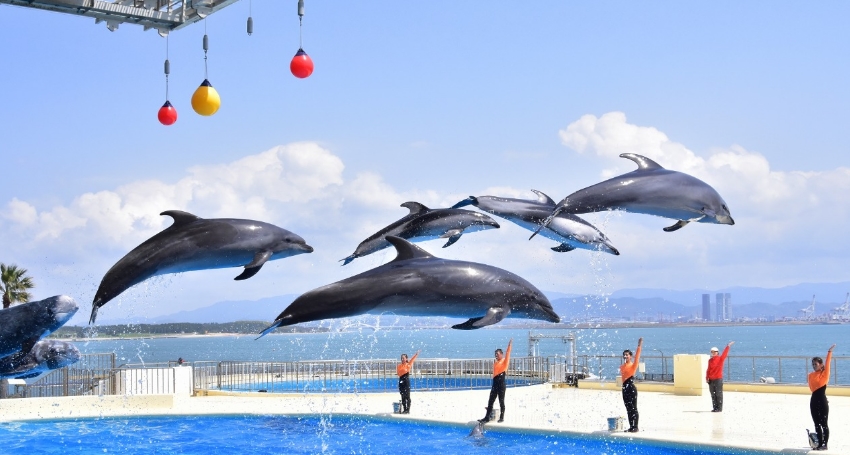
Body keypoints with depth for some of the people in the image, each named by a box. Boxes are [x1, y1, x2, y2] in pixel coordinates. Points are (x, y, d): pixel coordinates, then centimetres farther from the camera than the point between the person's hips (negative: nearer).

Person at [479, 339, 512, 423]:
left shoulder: (505, 361, -3)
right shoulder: (495, 363, 16)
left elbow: (508, 353, -15)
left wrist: (509, 345, -21)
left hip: (501, 384, -6)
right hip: (495, 383, 6)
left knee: (501, 401, 0)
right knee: (490, 401, 5)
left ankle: (502, 417, 8)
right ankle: (487, 417, 6)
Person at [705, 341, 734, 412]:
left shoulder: (720, 359, -3)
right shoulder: (710, 360, 11)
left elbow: (724, 354, -18)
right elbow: (708, 369, 13)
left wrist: (728, 346, -29)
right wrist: (707, 378, 7)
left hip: (718, 379, -5)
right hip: (711, 380, 5)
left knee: (719, 394, -2)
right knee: (713, 395, 9)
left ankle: (719, 408, 2)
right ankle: (715, 408, 16)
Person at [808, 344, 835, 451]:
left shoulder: (825, 374, -5)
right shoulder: (811, 375, 10)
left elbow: (828, 363, -14)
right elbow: (812, 387, 11)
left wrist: (829, 352, -20)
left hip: (822, 400, -6)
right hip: (814, 400, 6)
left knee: (824, 423, -1)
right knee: (817, 424, 10)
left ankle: (825, 444, 4)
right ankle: (820, 444, 16)